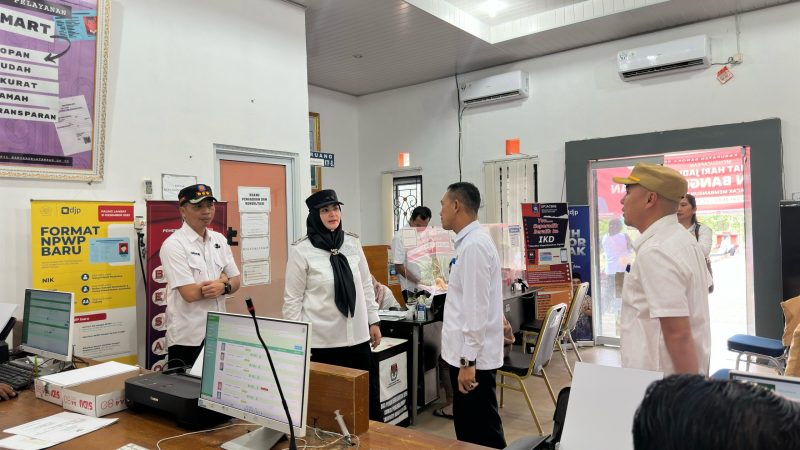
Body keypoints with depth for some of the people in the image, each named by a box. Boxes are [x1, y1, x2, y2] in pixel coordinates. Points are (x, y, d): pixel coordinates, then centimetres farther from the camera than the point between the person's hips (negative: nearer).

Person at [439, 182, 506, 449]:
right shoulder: (469, 241, 11)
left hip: (472, 356, -10)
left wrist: (468, 360, -20)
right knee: (468, 426, 19)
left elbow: (477, 308, -23)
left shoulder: (474, 245, -19)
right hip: (465, 351, 10)